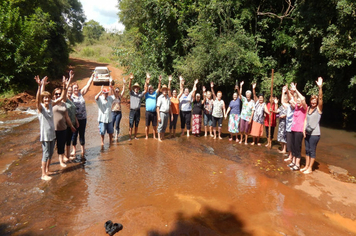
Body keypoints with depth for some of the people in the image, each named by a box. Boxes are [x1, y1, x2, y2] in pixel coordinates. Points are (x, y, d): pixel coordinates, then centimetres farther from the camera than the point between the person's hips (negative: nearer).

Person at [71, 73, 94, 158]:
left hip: (83, 118, 3)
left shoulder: (81, 94, 5)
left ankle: (82, 148, 25)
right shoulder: (70, 97, -6)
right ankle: (74, 149, 26)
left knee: (82, 134, 12)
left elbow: (87, 86, 3)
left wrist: (92, 77, -4)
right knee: (74, 134, 10)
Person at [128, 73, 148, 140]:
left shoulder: (140, 94, 7)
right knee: (131, 125, -2)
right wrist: (131, 79, -27)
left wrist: (146, 80, -14)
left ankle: (135, 136, 20)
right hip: (132, 110, -2)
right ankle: (130, 136, 6)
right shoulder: (131, 93, 3)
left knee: (136, 125, 10)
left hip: (138, 111, 2)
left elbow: (146, 90, -5)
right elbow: (129, 87, -12)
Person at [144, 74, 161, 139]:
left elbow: (159, 88, 5)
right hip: (148, 112, -2)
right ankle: (146, 136, 14)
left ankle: (154, 136, 16)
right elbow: (145, 87, -7)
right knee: (147, 125, 4)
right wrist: (147, 80, -19)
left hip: (154, 112, 2)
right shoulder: (147, 94, 6)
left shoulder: (155, 94, 13)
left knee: (154, 125, 6)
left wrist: (159, 81, -10)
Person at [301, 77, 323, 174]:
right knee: (307, 150, 13)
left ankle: (310, 168, 14)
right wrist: (304, 129, -2)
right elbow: (306, 119, 9)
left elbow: (320, 98, -21)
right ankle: (306, 166, 26)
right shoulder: (308, 108, 8)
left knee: (312, 150, 2)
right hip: (307, 133, 6)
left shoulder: (319, 108, -6)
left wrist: (320, 87, -34)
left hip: (315, 134, -5)